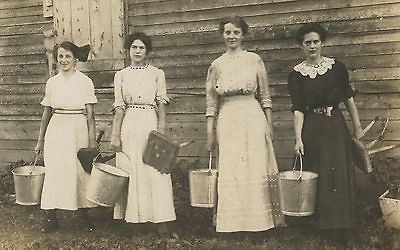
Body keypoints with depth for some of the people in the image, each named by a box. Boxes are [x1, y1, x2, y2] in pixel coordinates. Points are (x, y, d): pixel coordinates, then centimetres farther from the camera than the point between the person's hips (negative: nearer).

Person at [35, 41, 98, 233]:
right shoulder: (52, 82, 7)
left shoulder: (85, 82, -1)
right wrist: (40, 140, 13)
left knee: (81, 172, 2)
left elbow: (90, 114, -3)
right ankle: (50, 217, 7)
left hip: (79, 131, -2)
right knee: (54, 172, 0)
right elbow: (47, 113, 12)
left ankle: (84, 215, 15)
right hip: (56, 131, 2)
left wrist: (92, 139, -8)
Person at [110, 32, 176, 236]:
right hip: (128, 127, 1)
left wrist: (161, 130, -7)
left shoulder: (157, 73, 7)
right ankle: (130, 218, 12)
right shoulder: (121, 75, 9)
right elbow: (119, 107, 5)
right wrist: (115, 135, -2)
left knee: (155, 172, -4)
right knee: (129, 172, 3)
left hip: (151, 124, -1)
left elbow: (161, 104, 3)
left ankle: (161, 221, -1)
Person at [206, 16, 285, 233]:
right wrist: (210, 133, 5)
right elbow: (211, 103, 9)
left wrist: (269, 126, 1)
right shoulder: (216, 66, 8)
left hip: (254, 119, -1)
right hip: (228, 122, 1)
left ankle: (260, 221, 13)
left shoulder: (254, 60, 5)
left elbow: (265, 97, 7)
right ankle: (233, 222, 13)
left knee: (257, 170, 1)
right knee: (230, 173, 2)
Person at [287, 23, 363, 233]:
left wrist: (357, 127, 7)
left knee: (338, 177, 0)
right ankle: (317, 223, 17)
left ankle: (340, 223, 14)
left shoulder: (337, 67, 1)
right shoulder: (296, 75, 0)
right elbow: (298, 109, -6)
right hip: (311, 130, 0)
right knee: (314, 179, 4)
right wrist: (298, 139, -14)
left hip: (336, 128, 0)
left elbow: (348, 99, 7)